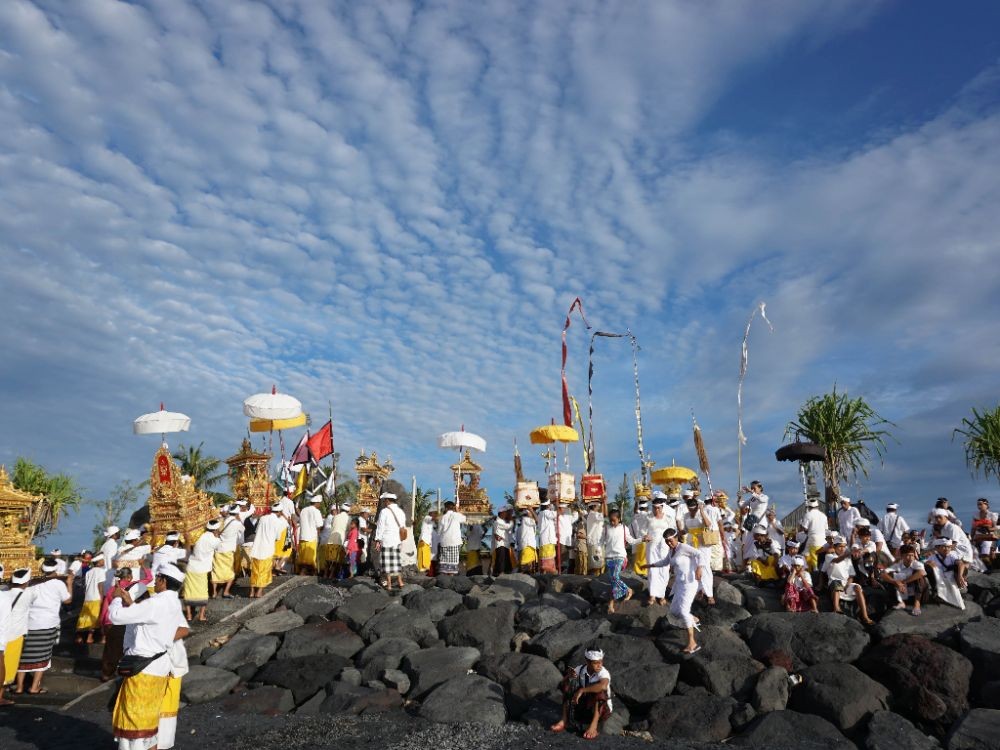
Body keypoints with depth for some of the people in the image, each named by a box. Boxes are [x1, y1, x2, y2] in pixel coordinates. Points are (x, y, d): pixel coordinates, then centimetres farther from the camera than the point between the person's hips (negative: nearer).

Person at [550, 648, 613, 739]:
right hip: (583, 707, 4)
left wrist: (582, 690, -40)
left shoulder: (603, 673, -21)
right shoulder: (581, 669, -7)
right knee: (568, 684, -12)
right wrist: (569, 676, -23)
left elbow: (603, 686, -45)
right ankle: (564, 721, -15)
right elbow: (562, 683, -1)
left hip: (602, 709, -4)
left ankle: (594, 726, -31)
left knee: (599, 690, -31)